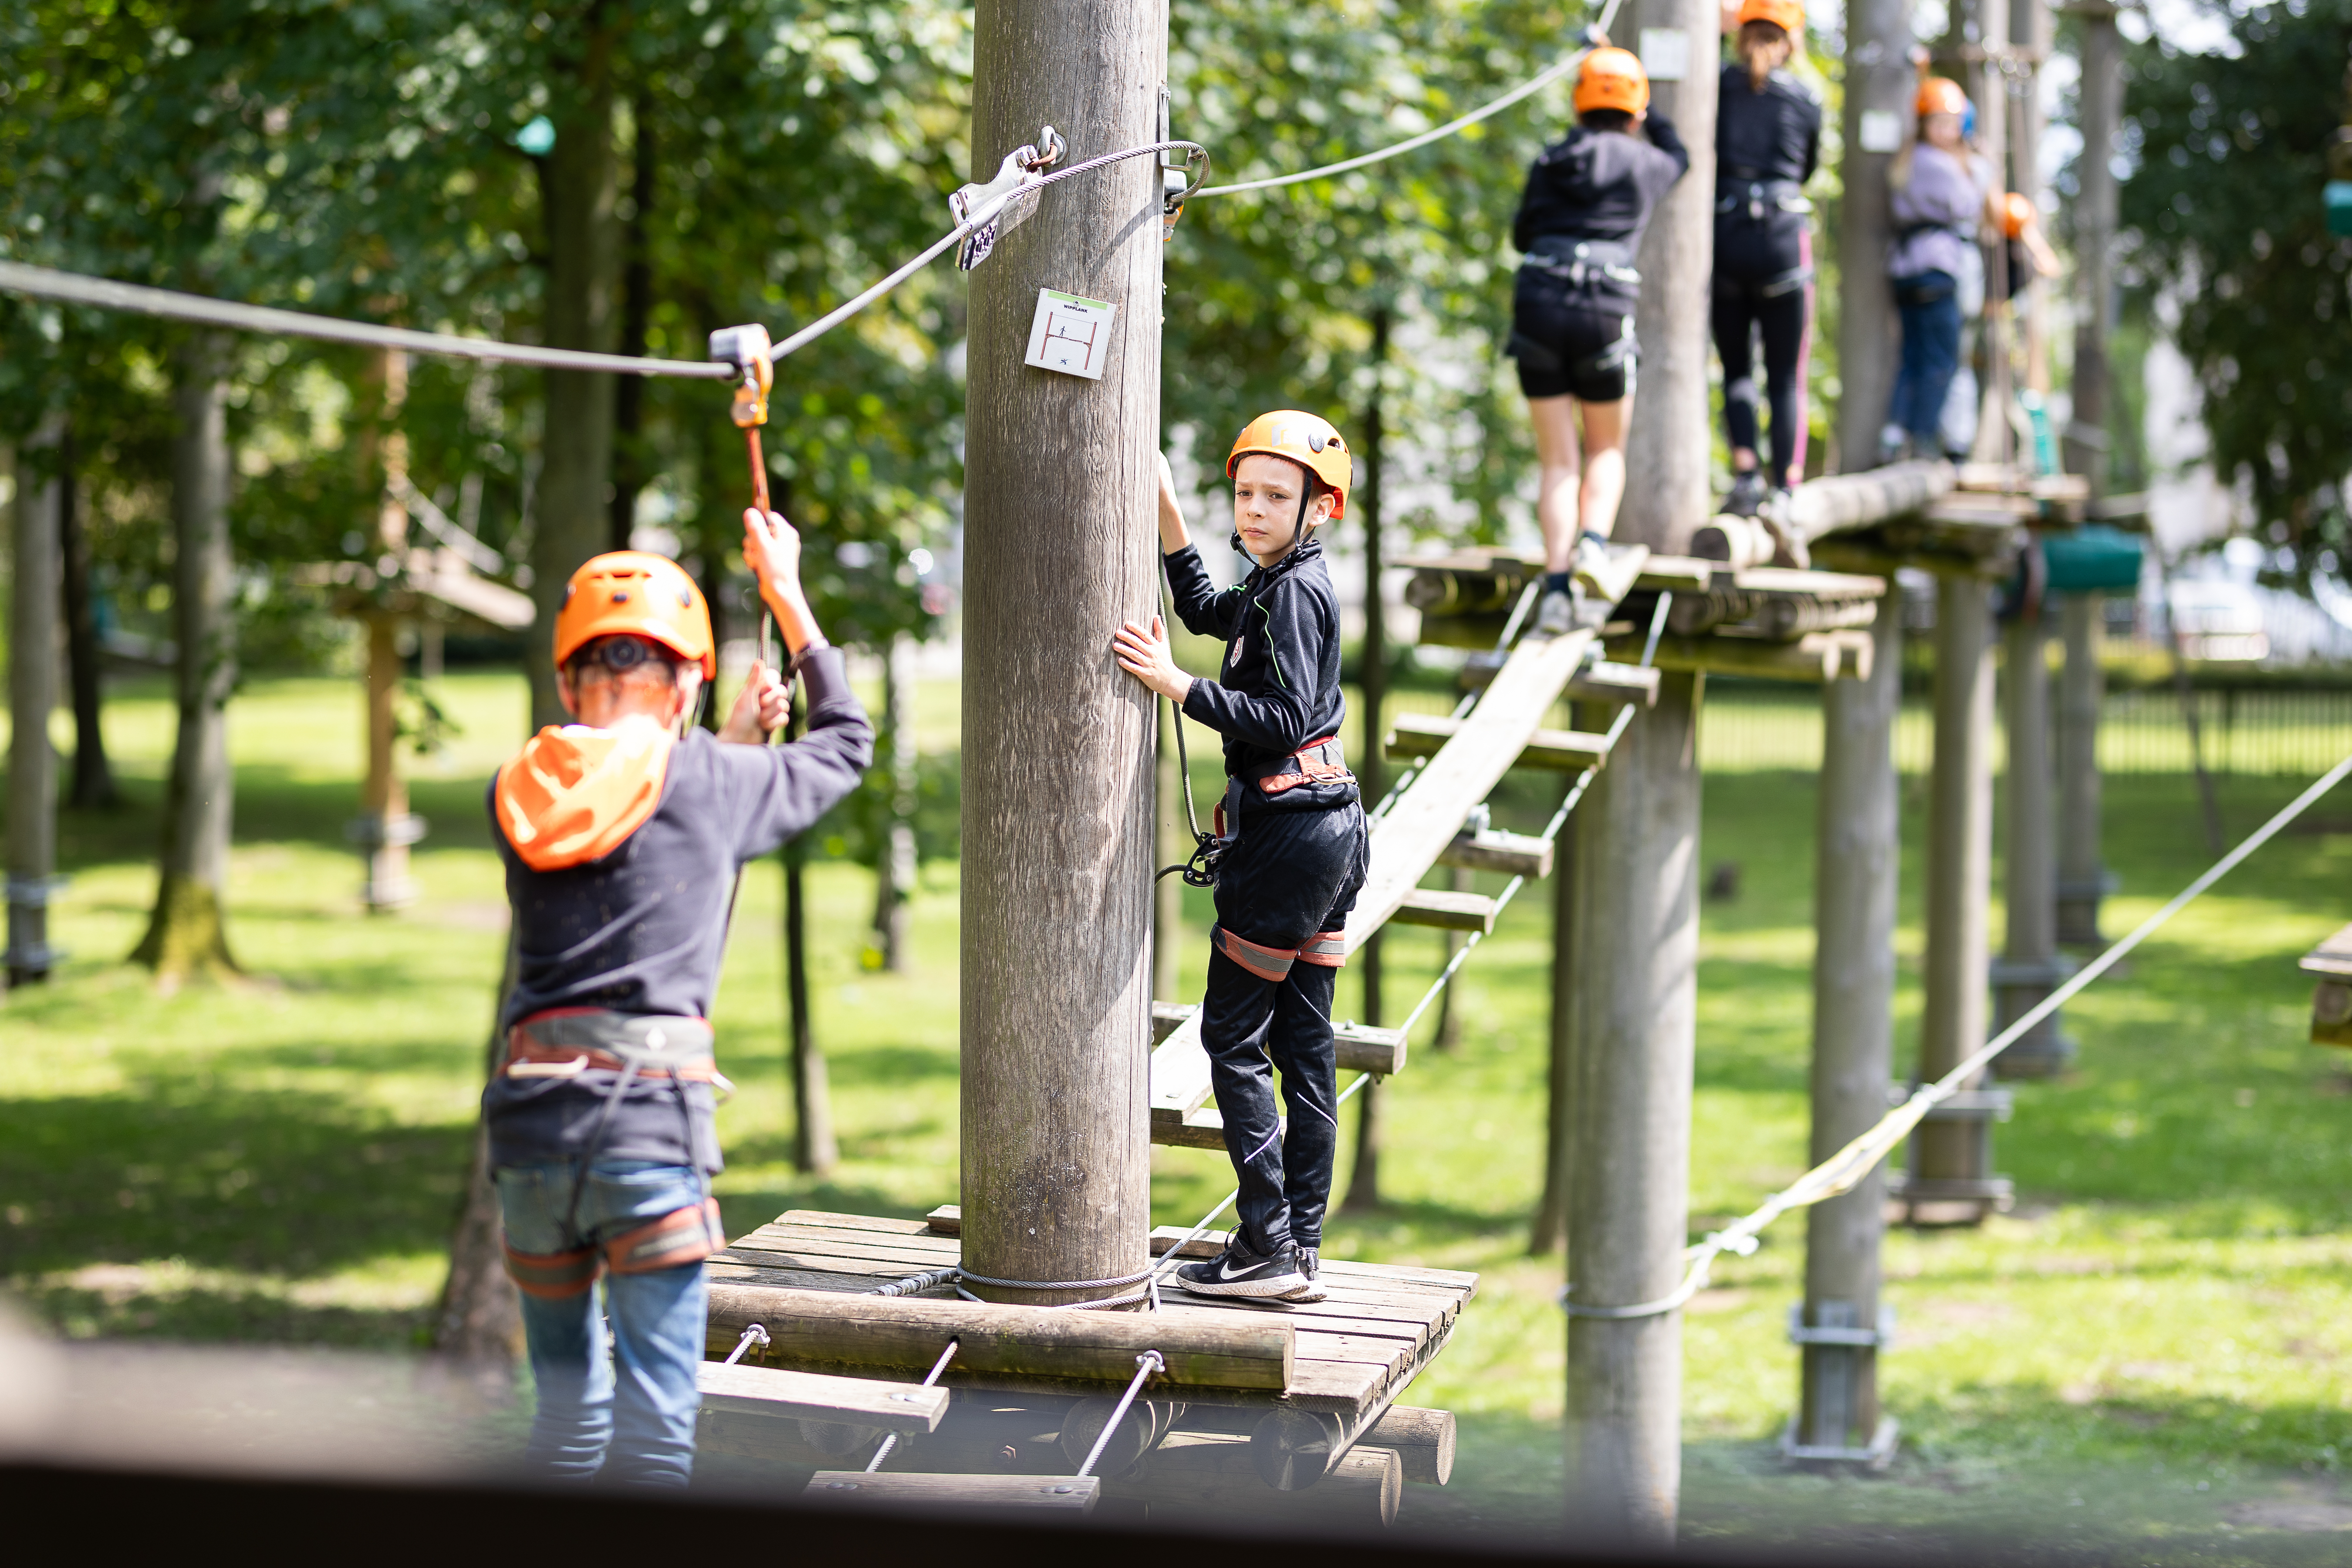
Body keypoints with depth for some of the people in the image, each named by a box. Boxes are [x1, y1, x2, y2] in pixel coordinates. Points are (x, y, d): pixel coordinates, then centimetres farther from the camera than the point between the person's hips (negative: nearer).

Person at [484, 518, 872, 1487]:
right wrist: (784, 594, 30)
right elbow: (846, 739, 21)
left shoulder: (517, 793, 12)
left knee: (566, 1407, 16)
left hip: (530, 1114, 4)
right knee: (654, 1425, -4)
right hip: (651, 1114, -4)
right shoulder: (711, 784, 3)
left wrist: (730, 743, 33)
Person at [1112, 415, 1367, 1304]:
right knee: (1303, 1040, 9)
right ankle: (1301, 1248, 12)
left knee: (1233, 1036, -7)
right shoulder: (1278, 584, 15)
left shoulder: (1296, 591, -14)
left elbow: (1285, 719, -22)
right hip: (1326, 831, 10)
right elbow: (1203, 611, 35)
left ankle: (1268, 1246, -9)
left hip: (1288, 832, -10)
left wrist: (1178, 688, -24)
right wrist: (1170, 518, 26)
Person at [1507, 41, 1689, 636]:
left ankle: (1557, 585, -7)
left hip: (1537, 306, 2)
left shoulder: (1551, 163, 11)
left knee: (1557, 462, 7)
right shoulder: (1643, 164, 7)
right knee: (1606, 451, 17)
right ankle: (1593, 544, -11)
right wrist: (1648, 118, 41)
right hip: (1605, 314, -2)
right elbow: (1677, 157, 32)